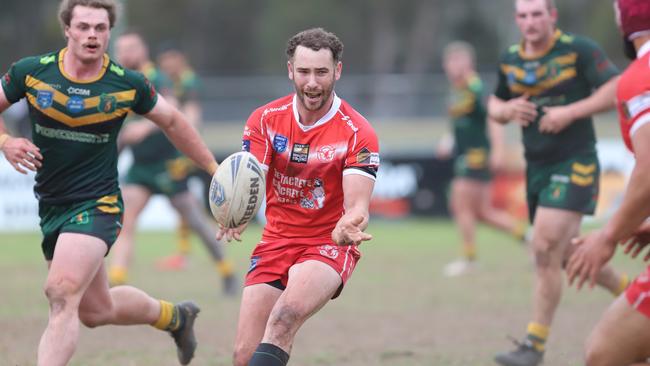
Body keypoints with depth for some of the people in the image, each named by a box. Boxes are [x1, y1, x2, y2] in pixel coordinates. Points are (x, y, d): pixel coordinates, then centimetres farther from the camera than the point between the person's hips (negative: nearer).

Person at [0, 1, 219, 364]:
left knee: (62, 294, -24)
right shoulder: (31, 72, -7)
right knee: (96, 309, 15)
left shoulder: (128, 84, -8)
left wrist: (215, 169, 11)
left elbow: (172, 120, 8)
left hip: (97, 205, -4)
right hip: (51, 207, 4)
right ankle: (175, 316, 43)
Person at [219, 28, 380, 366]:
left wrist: (348, 227, -42)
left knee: (284, 317, -33)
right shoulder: (264, 120, -1)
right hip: (275, 245, 4)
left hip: (328, 247, -4)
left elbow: (357, 205, -16)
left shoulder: (357, 132, -10)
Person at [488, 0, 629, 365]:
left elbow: (616, 89, -14)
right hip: (537, 168, 7)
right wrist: (507, 110, -4)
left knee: (546, 249, -15)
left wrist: (570, 112, -21)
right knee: (569, 255, 14)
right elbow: (495, 104, 19)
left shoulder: (578, 49, -9)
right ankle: (630, 291, 38)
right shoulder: (510, 60, 8)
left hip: (574, 164, -7)